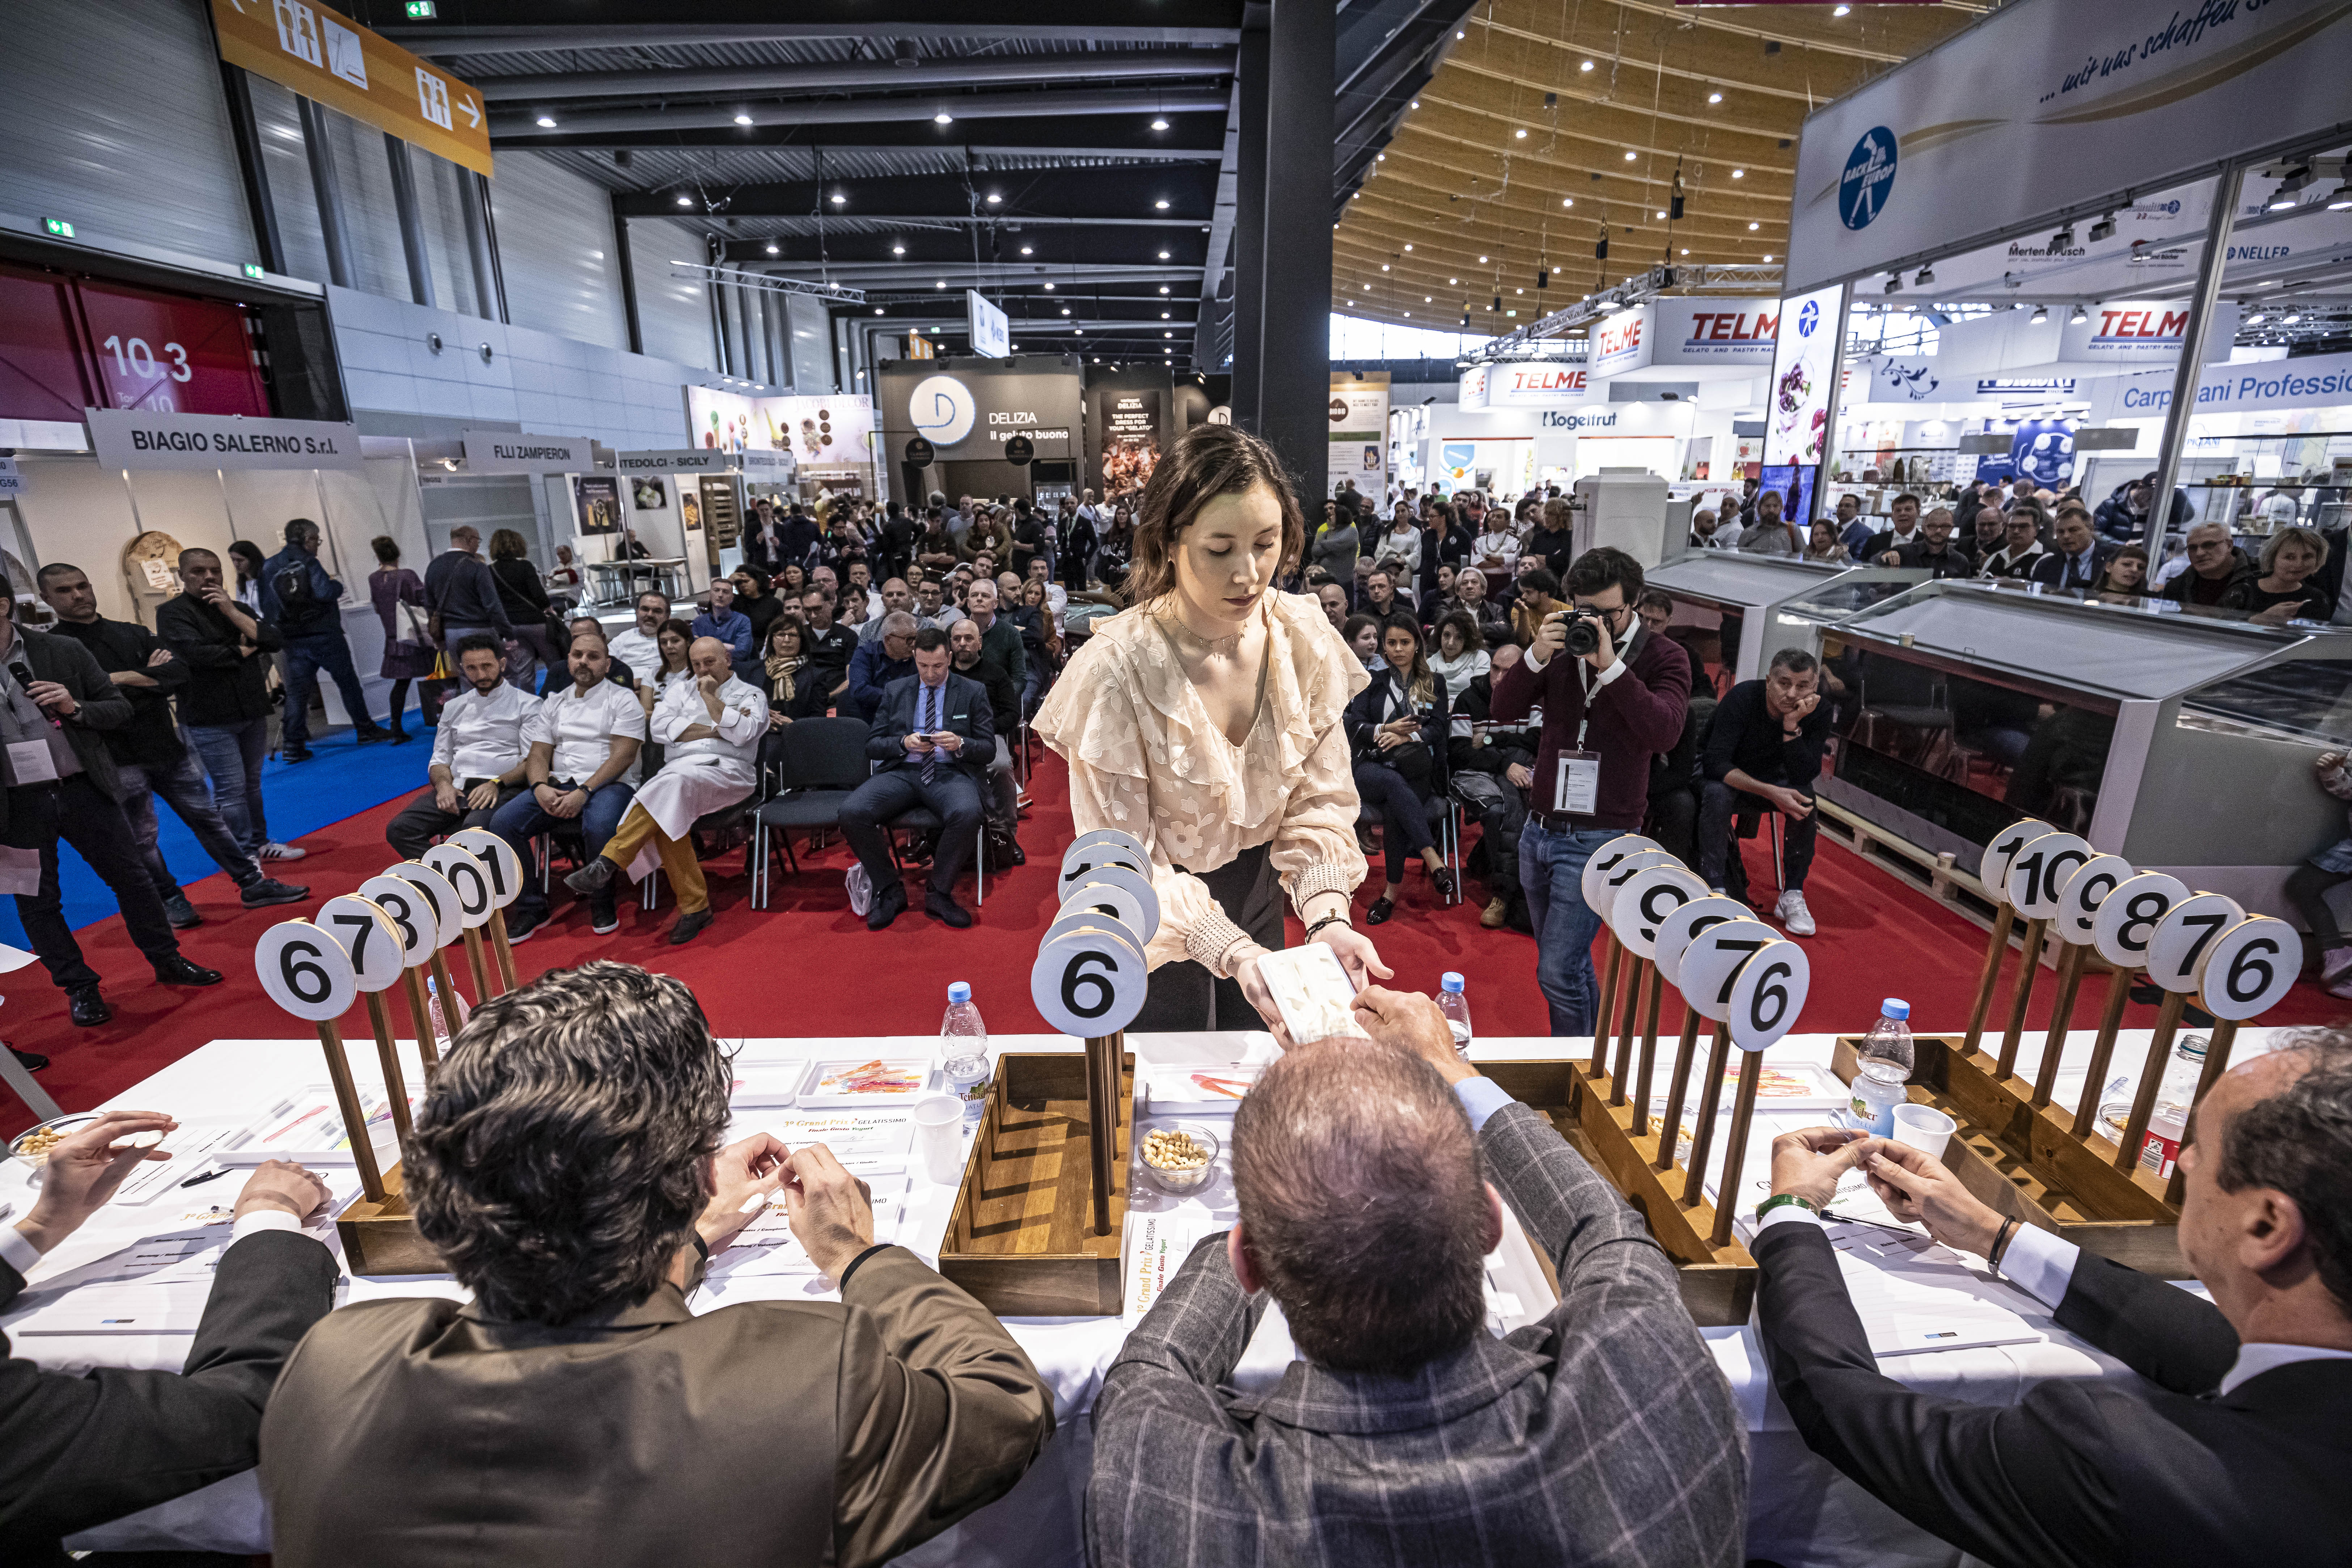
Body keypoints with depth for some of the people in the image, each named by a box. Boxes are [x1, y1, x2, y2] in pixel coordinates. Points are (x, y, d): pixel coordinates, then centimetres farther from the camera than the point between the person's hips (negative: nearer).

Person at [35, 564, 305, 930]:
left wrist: (126, 678, -15)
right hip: (117, 760, -4)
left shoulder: (134, 634, 9)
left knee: (206, 817, 9)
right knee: (141, 838, 4)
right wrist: (152, 679, -11)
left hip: (166, 746, 4)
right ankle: (170, 901, 17)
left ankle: (252, 885, 14)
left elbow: (180, 673, -3)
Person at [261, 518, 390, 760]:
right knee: (348, 682, 6)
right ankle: (366, 730, 12)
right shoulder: (306, 561, -8)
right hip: (324, 635, -5)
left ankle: (292, 744, -1)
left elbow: (267, 606, 8)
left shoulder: (268, 566, 9)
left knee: (296, 691, 4)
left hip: (293, 639, 5)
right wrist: (337, 585, -1)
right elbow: (324, 592, -21)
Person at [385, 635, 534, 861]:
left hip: (503, 789, -6)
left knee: (476, 827, -37)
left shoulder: (527, 704, 6)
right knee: (399, 829, -19)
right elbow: (440, 759, 22)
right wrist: (444, 784, -2)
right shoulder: (454, 708, 24)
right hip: (456, 788, 6)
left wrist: (496, 784, -19)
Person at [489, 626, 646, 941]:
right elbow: (537, 755, 14)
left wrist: (583, 792, -18)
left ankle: (602, 904, -12)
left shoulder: (622, 700, 4)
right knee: (502, 822, -19)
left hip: (609, 785, -5)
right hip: (558, 785, 5)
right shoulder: (552, 703, 20)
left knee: (599, 826, -37)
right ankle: (531, 907, -6)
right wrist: (541, 787, -10)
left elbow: (623, 756, -7)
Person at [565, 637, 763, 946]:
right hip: (679, 772, 3)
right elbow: (660, 727, 8)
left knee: (673, 782, -36)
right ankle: (695, 906, -27)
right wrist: (715, 730, 2)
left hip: (727, 772, -3)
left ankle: (607, 864, -36)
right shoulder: (679, 689, 28)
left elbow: (741, 734, -4)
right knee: (666, 814, -32)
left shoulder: (750, 695, 17)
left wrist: (710, 697, 1)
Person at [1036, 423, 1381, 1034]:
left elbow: (1320, 797, -10)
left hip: (1256, 888, 4)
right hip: (1155, 920, -4)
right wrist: (1228, 950, -35)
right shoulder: (1115, 669, -28)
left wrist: (1327, 916, -26)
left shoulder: (1304, 638, -14)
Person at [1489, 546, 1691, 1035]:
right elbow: (1503, 710, -3)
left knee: (1558, 973, -8)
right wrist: (1536, 658, -18)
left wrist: (1611, 666, -26)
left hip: (1600, 839, -5)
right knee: (1570, 963, 18)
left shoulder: (1662, 657, -4)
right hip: (1540, 829, 5)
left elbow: (1665, 733, -21)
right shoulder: (1563, 644, 5)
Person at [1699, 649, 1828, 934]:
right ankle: (1715, 889, -29)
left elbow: (1803, 778, -23)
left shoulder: (1819, 712, -16)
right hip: (1724, 776, -3)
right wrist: (1771, 792, -41)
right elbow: (1714, 762, -32)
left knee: (1805, 798, -26)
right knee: (1717, 794, -36)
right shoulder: (1742, 697, -26)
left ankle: (1792, 895, -15)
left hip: (1772, 778, 3)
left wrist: (1792, 725, -35)